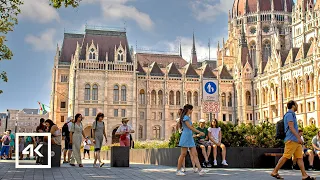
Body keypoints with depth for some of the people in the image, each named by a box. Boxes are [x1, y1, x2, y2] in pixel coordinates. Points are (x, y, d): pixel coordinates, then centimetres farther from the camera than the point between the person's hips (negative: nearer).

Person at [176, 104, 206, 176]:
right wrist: (199, 132, -17)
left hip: (190, 138, 9)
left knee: (195, 154, -1)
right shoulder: (185, 117, -10)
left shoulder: (188, 117, 18)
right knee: (183, 154, -3)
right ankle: (178, 170, 7)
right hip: (185, 137, -9)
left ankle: (200, 170, -8)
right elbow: (190, 127, -17)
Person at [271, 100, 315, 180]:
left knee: (300, 157, 4)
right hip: (291, 140, -10)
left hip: (296, 141, 10)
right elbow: (291, 127, -18)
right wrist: (299, 138, -22)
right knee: (285, 157, -9)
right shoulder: (289, 114, -9)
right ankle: (274, 172, -3)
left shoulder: (292, 114, 21)